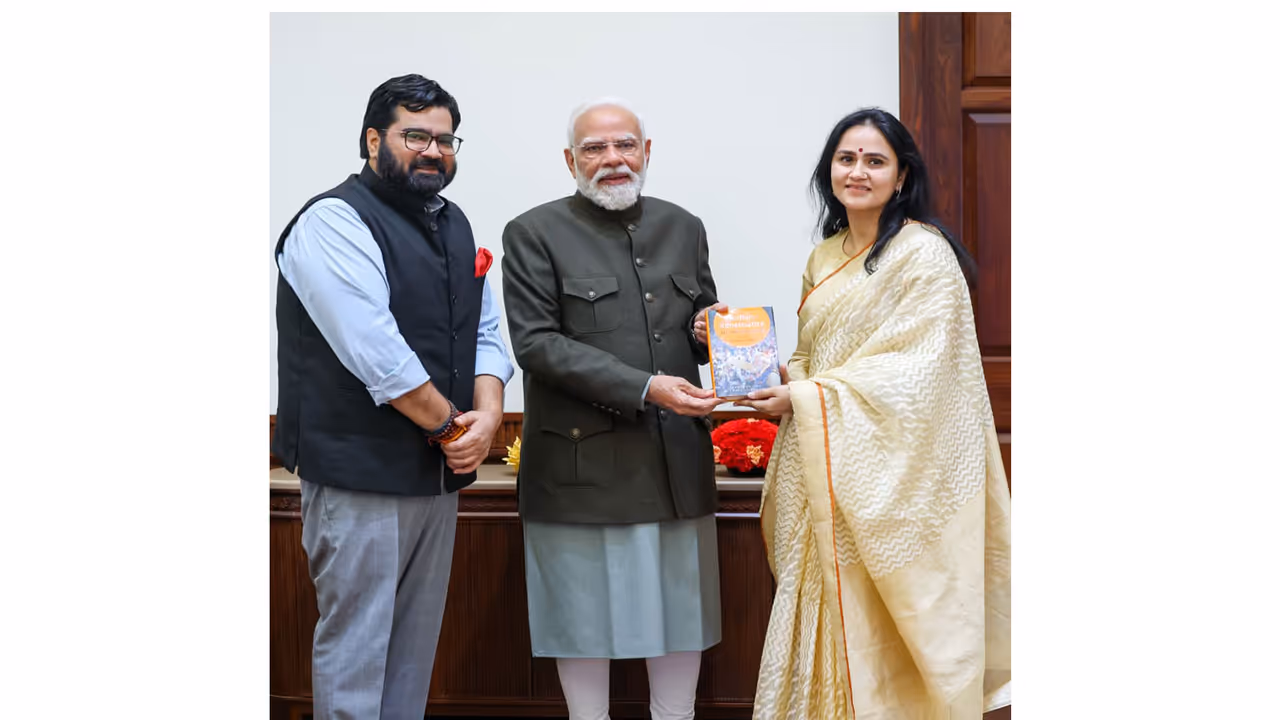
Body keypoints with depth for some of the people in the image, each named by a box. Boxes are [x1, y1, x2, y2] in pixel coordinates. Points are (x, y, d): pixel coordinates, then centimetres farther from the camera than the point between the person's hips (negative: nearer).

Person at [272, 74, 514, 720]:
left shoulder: (452, 224, 14)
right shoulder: (334, 222, -11)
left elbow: (487, 332, 12)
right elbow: (375, 351, -20)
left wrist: (487, 415, -6)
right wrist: (450, 425, -13)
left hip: (438, 473, 8)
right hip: (360, 475, -8)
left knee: (415, 642, 14)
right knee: (355, 643, -2)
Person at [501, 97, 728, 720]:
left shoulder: (683, 228, 12)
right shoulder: (535, 234, -3)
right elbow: (536, 343, -12)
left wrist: (711, 329, -7)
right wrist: (645, 387, -19)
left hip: (676, 457, 4)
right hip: (582, 460, -4)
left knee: (682, 603, 12)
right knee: (586, 611, 6)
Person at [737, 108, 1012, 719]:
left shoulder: (923, 253, -8)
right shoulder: (825, 258, 15)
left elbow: (916, 370, -16)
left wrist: (805, 396, -16)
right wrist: (776, 376, 1)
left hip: (890, 472, -7)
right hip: (823, 472, 7)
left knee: (875, 624, -3)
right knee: (826, 618, 7)